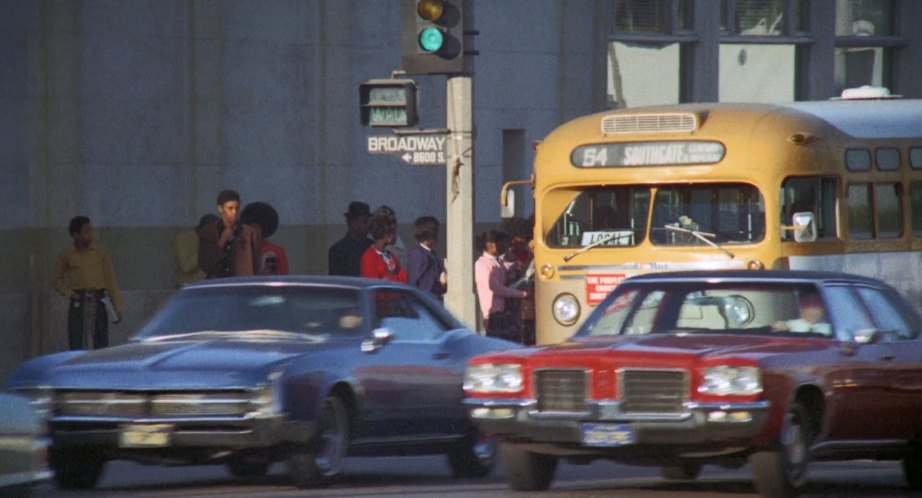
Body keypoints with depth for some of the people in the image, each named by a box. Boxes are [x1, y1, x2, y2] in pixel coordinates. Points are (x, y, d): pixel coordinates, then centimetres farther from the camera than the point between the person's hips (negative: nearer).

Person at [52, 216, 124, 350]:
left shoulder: (101, 252, 5)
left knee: (101, 344, -2)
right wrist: (70, 294, -4)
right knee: (77, 344, -5)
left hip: (98, 302, 1)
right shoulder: (66, 254, 4)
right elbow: (57, 280, 14)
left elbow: (110, 280, 6)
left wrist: (118, 308, 2)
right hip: (78, 302, -1)